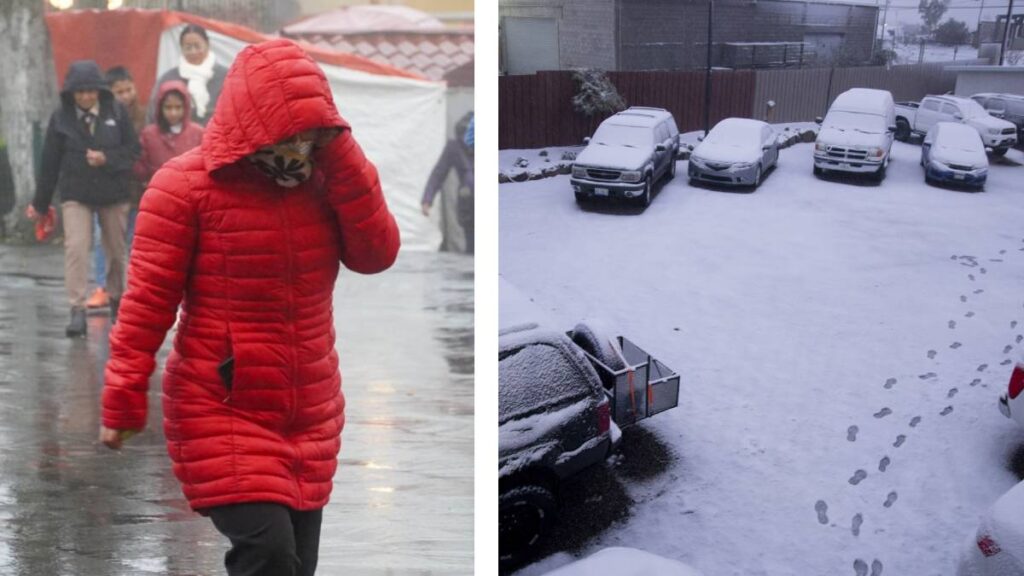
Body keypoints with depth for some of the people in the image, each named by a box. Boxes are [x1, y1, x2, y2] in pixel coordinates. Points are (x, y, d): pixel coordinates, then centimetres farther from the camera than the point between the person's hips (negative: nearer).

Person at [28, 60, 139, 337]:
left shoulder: (116, 112, -5)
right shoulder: (61, 117, -4)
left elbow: (133, 149, -1)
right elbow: (50, 161, 0)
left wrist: (107, 158, -20)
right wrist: (40, 203, 4)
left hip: (114, 192, 1)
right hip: (75, 194, -1)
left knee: (117, 250, 12)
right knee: (75, 247, -14)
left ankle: (116, 301, 33)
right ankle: (77, 311, -11)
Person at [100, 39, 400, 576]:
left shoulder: (320, 179, 3)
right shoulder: (185, 185, -9)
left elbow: (377, 254, -8)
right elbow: (147, 301, -8)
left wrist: (339, 153, -11)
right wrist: (124, 400, -10)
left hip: (310, 417, 5)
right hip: (221, 411, -5)